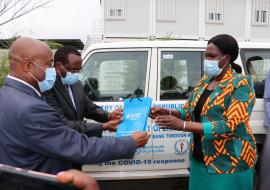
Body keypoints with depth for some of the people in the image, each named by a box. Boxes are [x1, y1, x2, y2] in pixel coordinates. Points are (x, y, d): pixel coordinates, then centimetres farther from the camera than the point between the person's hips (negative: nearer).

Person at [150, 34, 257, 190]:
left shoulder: (240, 85, -14)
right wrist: (168, 113, -11)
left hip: (228, 163, -6)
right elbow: (189, 110, 11)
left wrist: (182, 125, -29)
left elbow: (230, 126, -23)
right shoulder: (204, 81, 7)